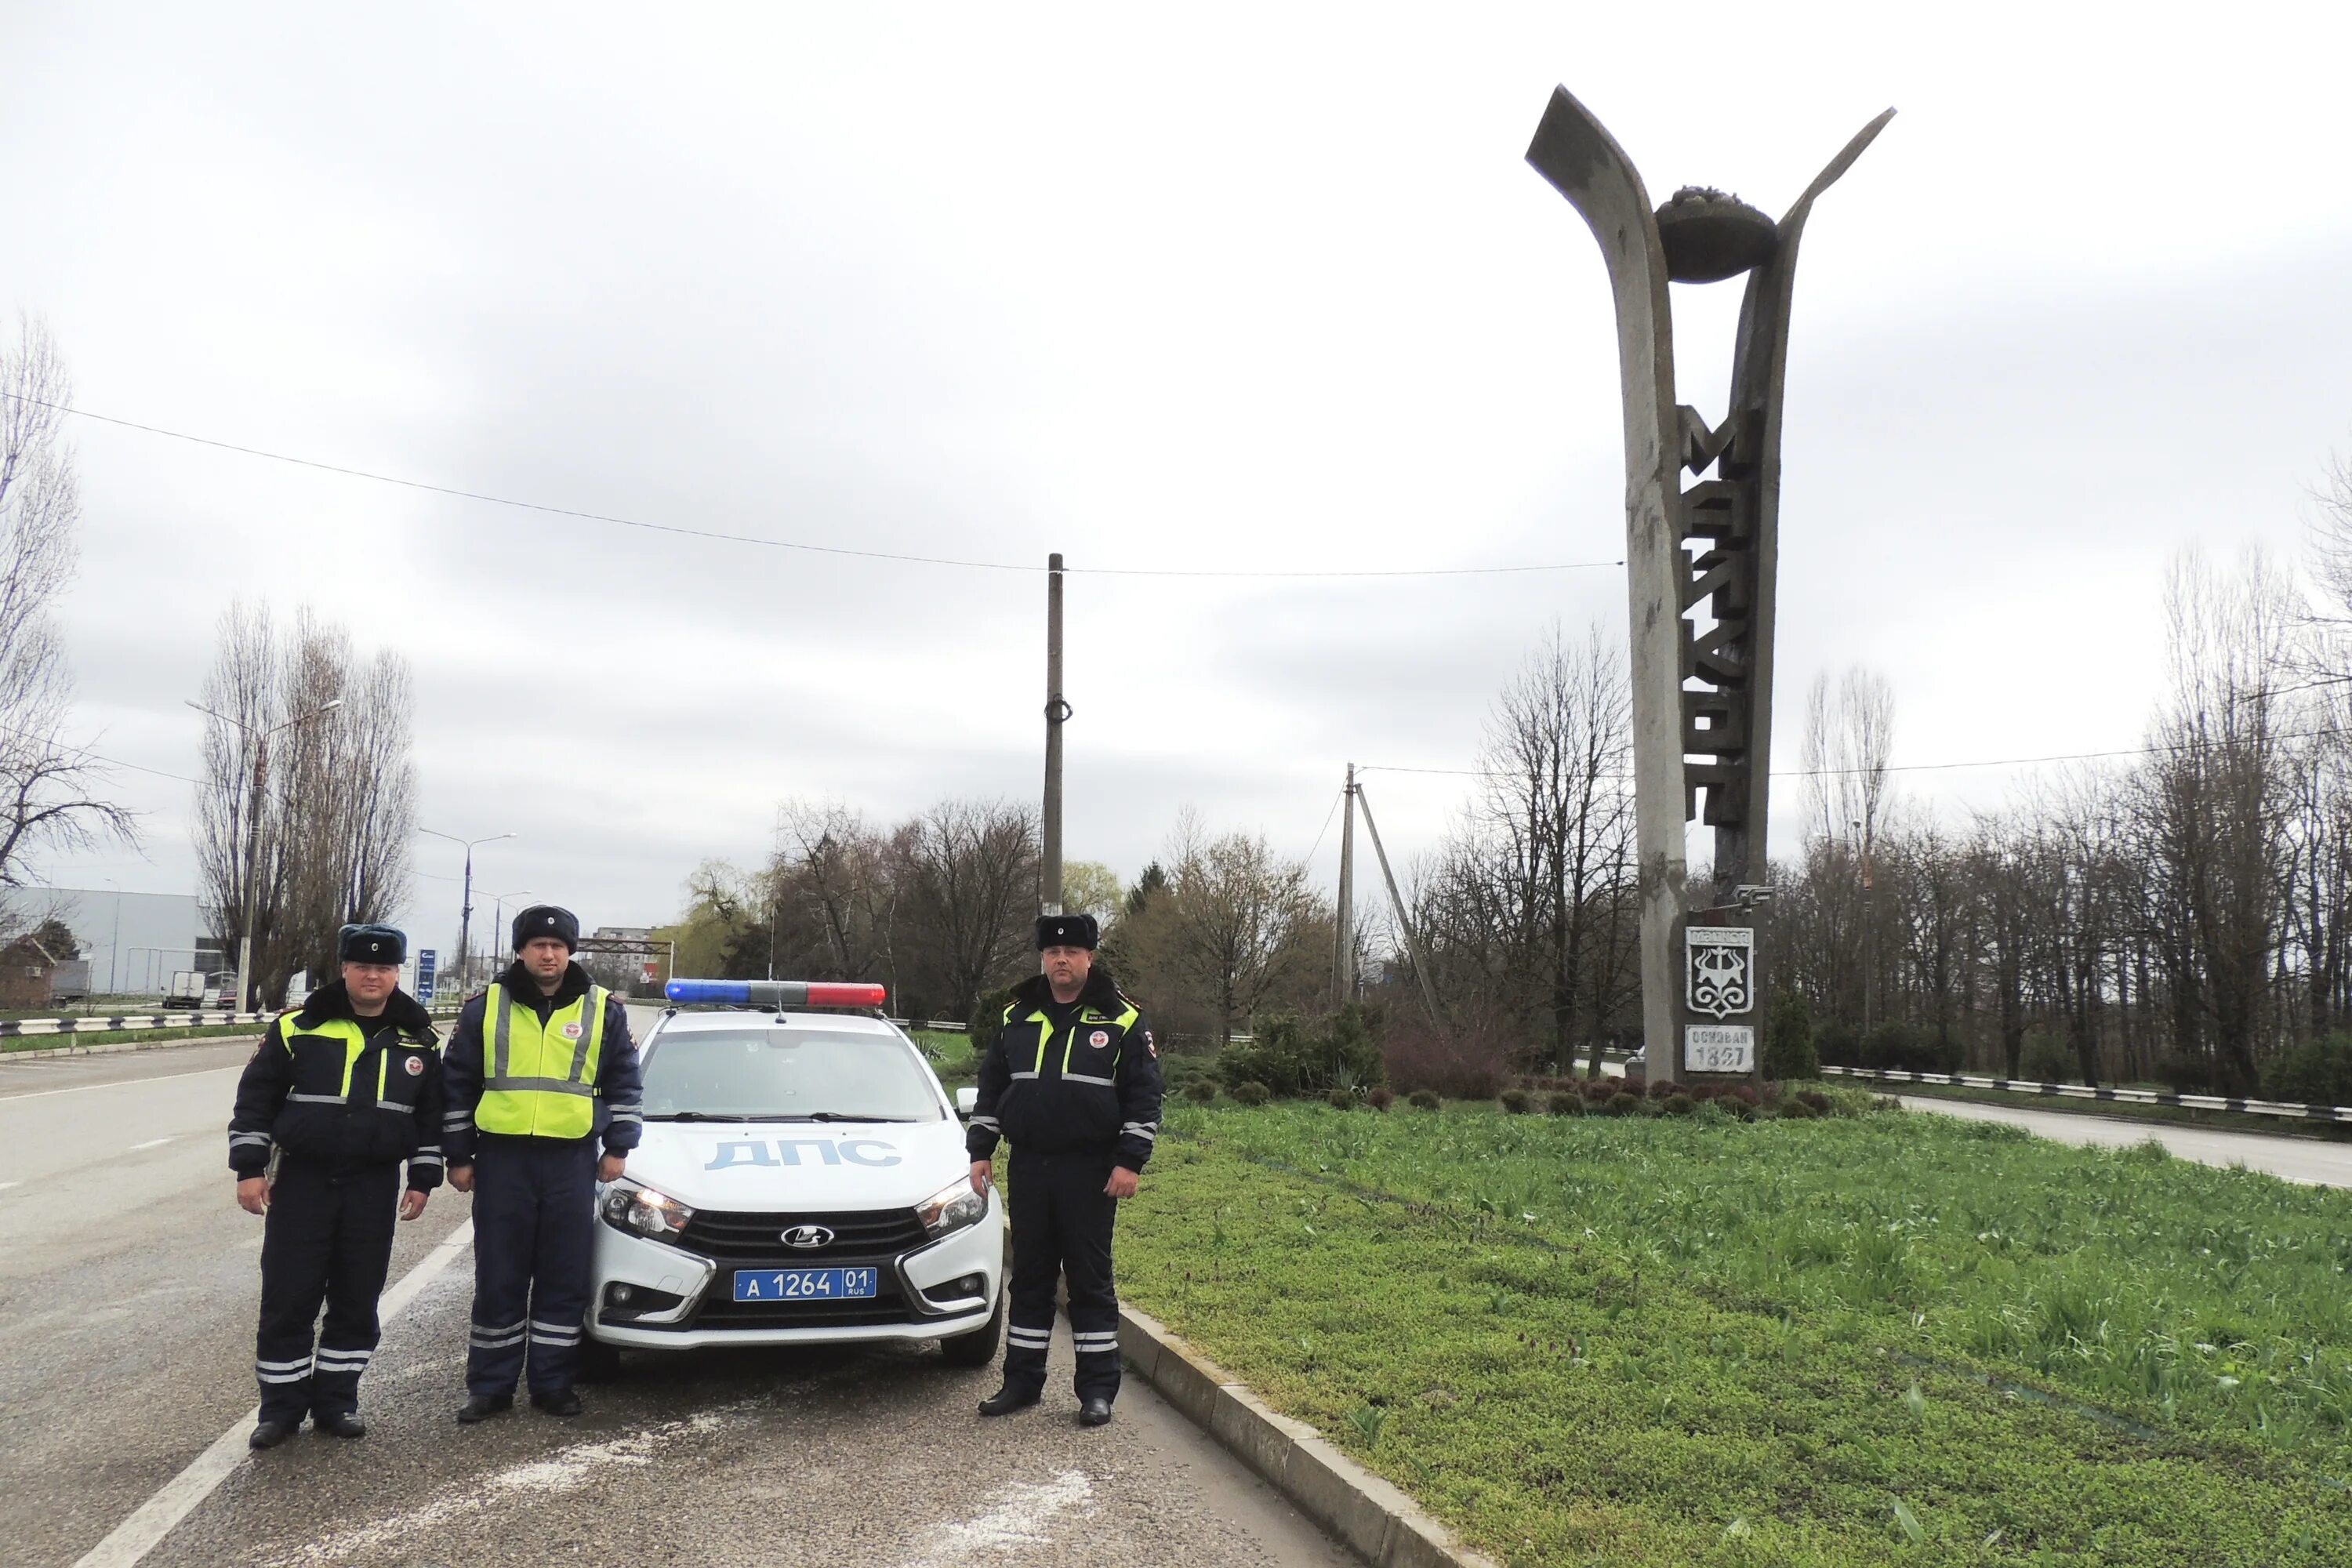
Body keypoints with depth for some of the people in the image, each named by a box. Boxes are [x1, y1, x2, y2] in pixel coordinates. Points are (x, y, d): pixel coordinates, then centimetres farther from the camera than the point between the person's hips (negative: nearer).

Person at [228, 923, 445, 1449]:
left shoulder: (418, 1039, 4)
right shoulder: (299, 1026, -3)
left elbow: (432, 1114, 11)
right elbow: (255, 1097, 0)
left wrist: (423, 1179, 7)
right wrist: (249, 1169, -5)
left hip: (375, 1189, 2)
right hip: (302, 1183, -2)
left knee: (357, 1302, 8)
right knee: (287, 1299, 2)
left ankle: (336, 1401, 21)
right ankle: (281, 1406, 16)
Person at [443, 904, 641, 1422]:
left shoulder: (603, 1010, 4)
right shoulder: (485, 1007, 3)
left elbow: (624, 1085, 9)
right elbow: (458, 1085, 7)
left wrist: (617, 1146, 3)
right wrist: (459, 1156, 4)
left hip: (572, 1162, 0)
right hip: (502, 1160, 0)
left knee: (565, 1281, 5)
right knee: (499, 1280, 5)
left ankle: (553, 1383, 15)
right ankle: (490, 1386, 15)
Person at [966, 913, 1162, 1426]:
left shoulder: (1121, 1020, -3)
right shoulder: (1017, 1018, 8)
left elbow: (1144, 1096, -3)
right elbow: (991, 1089, 15)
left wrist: (1130, 1161, -10)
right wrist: (979, 1152, 8)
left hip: (1090, 1172, -3)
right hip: (1028, 1168, 4)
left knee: (1090, 1278, 3)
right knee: (1030, 1276, 11)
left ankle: (1097, 1388, 11)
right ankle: (1022, 1380, 21)